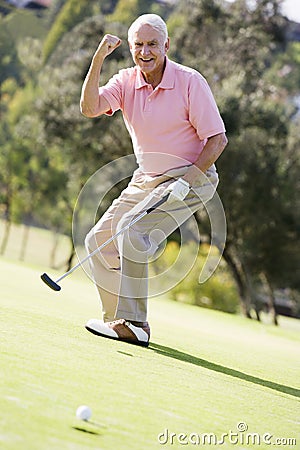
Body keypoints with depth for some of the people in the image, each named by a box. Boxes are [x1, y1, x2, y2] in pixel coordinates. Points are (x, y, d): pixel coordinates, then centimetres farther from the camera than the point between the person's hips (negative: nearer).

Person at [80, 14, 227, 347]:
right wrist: (98, 59, -25)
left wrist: (186, 181, -22)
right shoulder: (127, 81, -1)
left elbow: (217, 139, -15)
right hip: (145, 179, 7)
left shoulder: (190, 82, -15)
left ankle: (134, 325, -22)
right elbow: (89, 108, -17)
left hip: (190, 177, -7)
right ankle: (119, 317, 12)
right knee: (99, 240, 2)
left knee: (133, 232, -26)